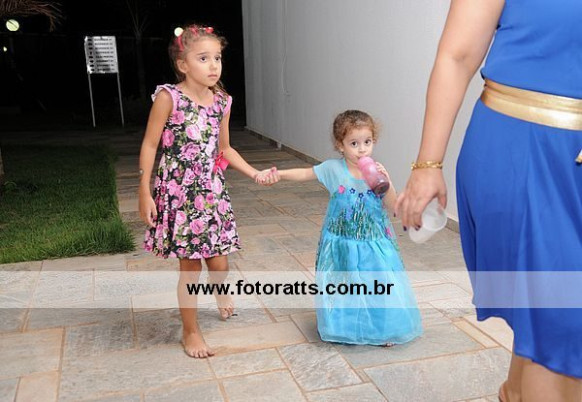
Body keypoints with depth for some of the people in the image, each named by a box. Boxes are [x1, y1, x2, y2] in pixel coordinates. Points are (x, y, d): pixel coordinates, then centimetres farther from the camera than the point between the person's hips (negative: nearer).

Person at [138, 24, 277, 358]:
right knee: (190, 267, 3)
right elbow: (150, 145, -7)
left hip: (212, 192, 4)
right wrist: (145, 193, -9)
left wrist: (256, 174, 8)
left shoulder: (222, 102, 3)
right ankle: (191, 331, 24)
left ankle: (220, 290, 47)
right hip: (178, 193, -4)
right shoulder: (168, 97, -12)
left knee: (220, 263, 9)